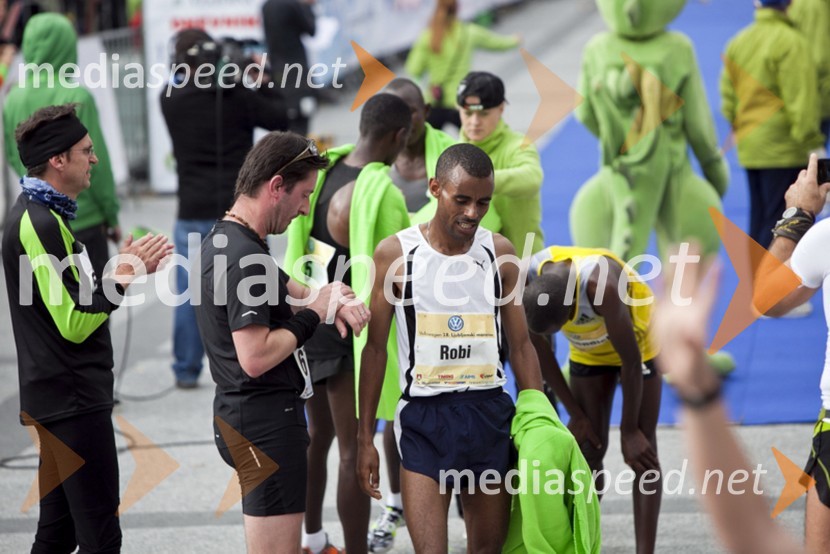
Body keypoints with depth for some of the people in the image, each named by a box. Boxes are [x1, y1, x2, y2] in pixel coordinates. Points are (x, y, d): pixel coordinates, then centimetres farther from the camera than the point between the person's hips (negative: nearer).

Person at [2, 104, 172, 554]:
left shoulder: (39, 215, 14)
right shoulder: (39, 223, -18)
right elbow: (74, 322, -20)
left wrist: (124, 268, 5)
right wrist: (125, 275, -13)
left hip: (60, 397, 10)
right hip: (72, 399, -10)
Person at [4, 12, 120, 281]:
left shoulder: (14, 99, -1)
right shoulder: (76, 97, -15)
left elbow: (13, 157, 9)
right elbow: (96, 162, -12)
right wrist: (112, 216, -2)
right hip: (81, 218, -5)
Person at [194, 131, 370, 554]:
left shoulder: (223, 239, 11)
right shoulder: (246, 259, -21)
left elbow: (289, 292, 20)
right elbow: (255, 357, -26)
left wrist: (329, 299, -2)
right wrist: (314, 315, -13)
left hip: (243, 415, 11)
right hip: (266, 423, -11)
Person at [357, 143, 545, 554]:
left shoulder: (498, 253, 5)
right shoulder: (396, 254, -4)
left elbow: (520, 345, 10)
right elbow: (375, 349, 1)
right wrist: (365, 438, -1)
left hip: (491, 414, 3)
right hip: (424, 416, -3)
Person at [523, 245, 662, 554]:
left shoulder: (602, 285, -43)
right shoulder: (527, 282, -29)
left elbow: (631, 361, -31)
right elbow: (539, 352, -11)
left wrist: (629, 431, -20)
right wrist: (575, 414, -5)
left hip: (638, 342, -4)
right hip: (588, 351, 4)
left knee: (642, 453, -9)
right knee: (588, 450, 1)